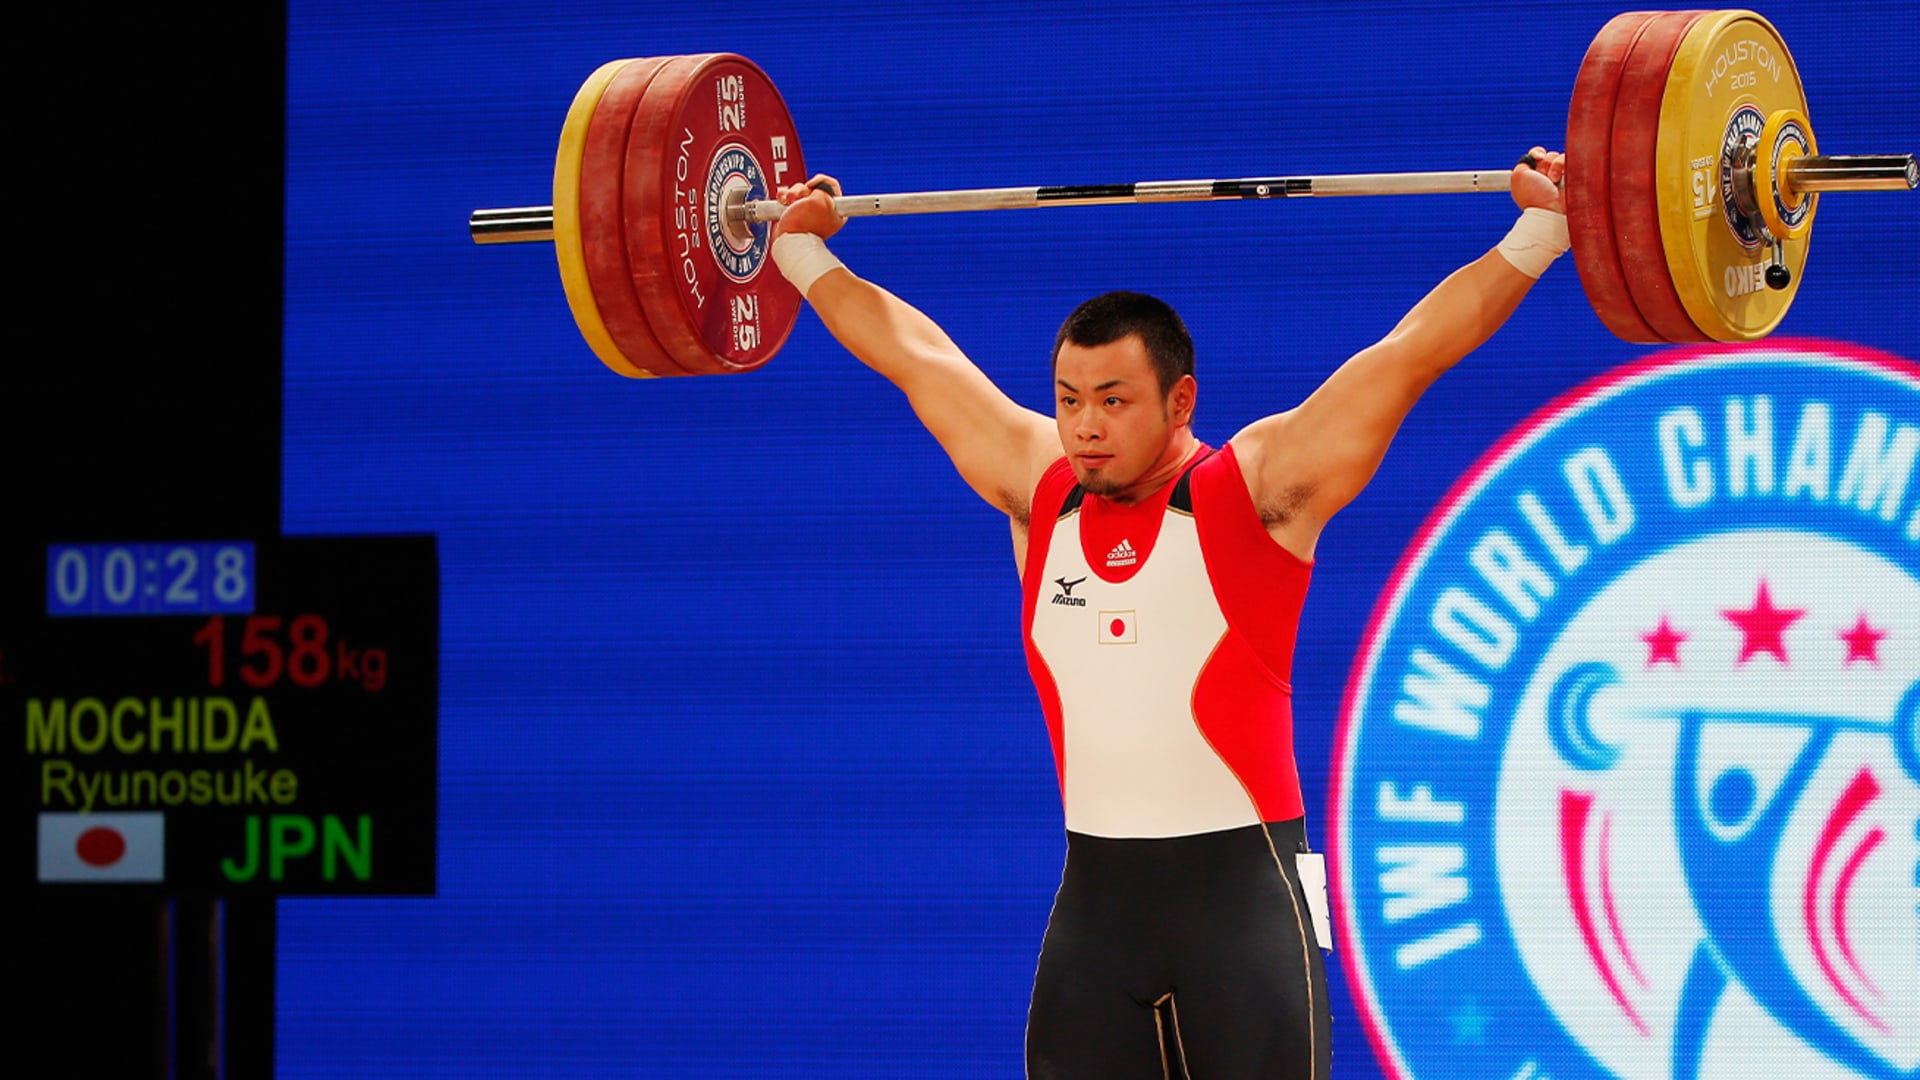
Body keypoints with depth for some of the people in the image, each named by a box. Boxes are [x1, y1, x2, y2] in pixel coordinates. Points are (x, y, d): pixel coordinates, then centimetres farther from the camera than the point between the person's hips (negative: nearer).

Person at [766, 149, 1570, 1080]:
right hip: (1094, 895, 5)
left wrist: (1539, 231, -10)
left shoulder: (1259, 489, -3)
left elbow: (1413, 347, -6)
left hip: (1238, 888, -5)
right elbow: (916, 355, 20)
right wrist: (801, 249, 28)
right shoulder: (1038, 488, 9)